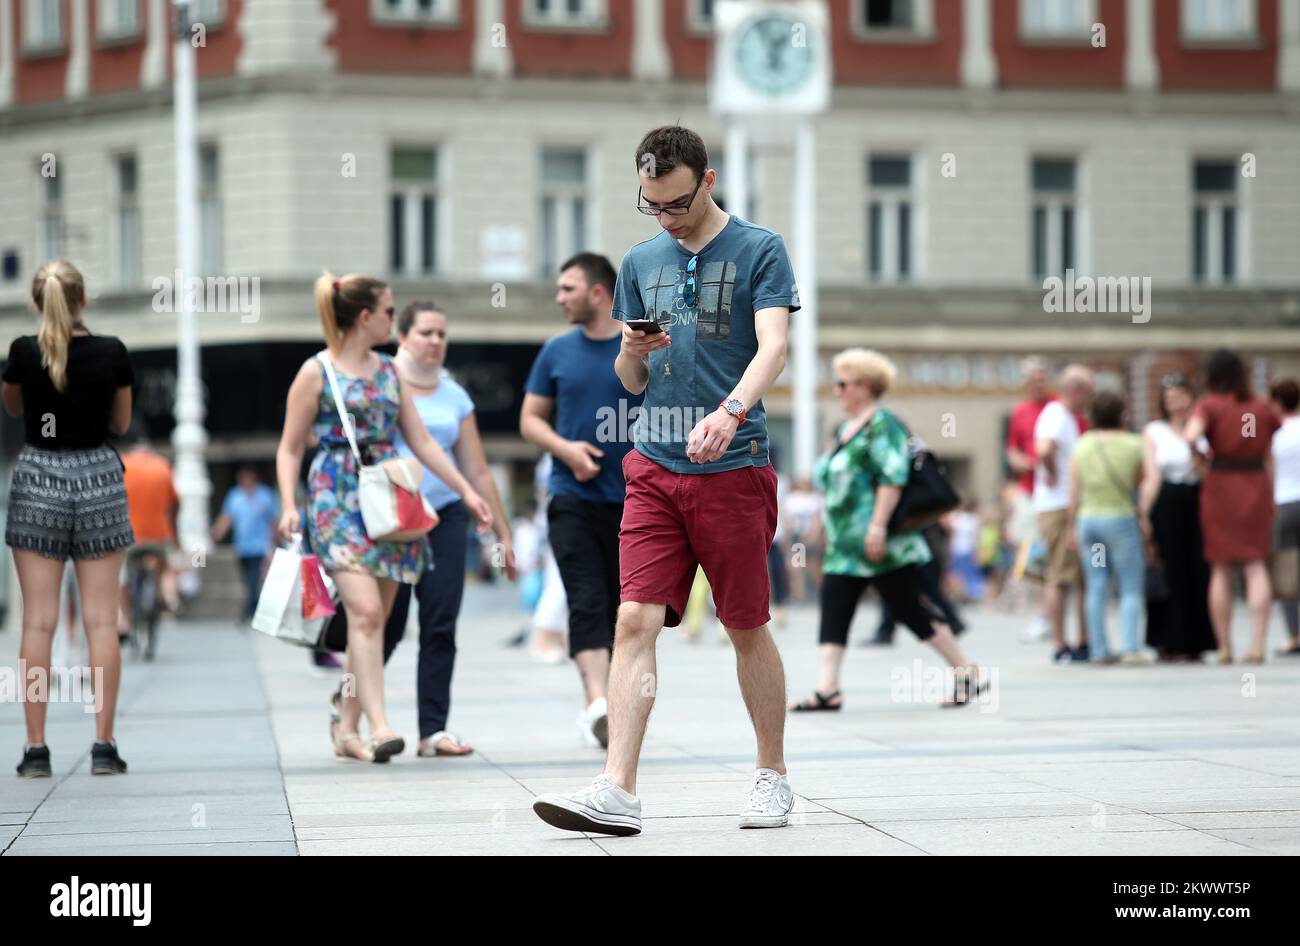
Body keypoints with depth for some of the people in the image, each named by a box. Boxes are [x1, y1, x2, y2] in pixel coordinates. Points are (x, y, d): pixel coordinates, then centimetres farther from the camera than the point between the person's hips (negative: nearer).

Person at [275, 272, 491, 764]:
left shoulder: (389, 371, 15)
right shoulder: (316, 372, -1)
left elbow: (422, 441, 18)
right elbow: (290, 449, 1)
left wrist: (466, 491, 11)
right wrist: (289, 506, -12)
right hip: (338, 501, -6)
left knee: (374, 619, 3)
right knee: (365, 611, -19)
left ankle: (347, 729, 11)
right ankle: (379, 724, -24)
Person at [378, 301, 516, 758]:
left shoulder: (454, 396, 13)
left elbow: (478, 472, 16)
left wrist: (503, 532, 13)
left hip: (446, 518, 4)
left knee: (440, 627, -4)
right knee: (386, 626, -4)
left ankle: (434, 730, -2)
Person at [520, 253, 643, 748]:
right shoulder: (557, 352, 7)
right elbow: (530, 418, 12)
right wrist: (565, 448, -7)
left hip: (631, 500, 0)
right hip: (573, 497, 0)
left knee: (620, 607, 6)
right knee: (587, 601, -14)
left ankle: (597, 707, 18)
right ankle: (597, 701, -25)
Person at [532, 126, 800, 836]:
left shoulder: (760, 251, -1)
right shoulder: (641, 262, 14)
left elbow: (773, 348, -14)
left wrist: (730, 411, -32)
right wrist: (633, 352, -4)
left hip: (733, 466, -4)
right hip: (654, 466, 4)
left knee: (747, 628, 5)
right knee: (635, 621, -7)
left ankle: (772, 776, 20)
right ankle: (617, 791, -11)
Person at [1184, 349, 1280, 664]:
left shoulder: (1210, 405, -5)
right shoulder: (1263, 408, 7)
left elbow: (1191, 435, -23)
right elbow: (1269, 458, 10)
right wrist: (1270, 500, 15)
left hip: (1221, 487, -2)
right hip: (1257, 486, 2)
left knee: (1221, 570, 6)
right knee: (1257, 567, 0)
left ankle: (1224, 647, 6)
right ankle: (1257, 644, -11)